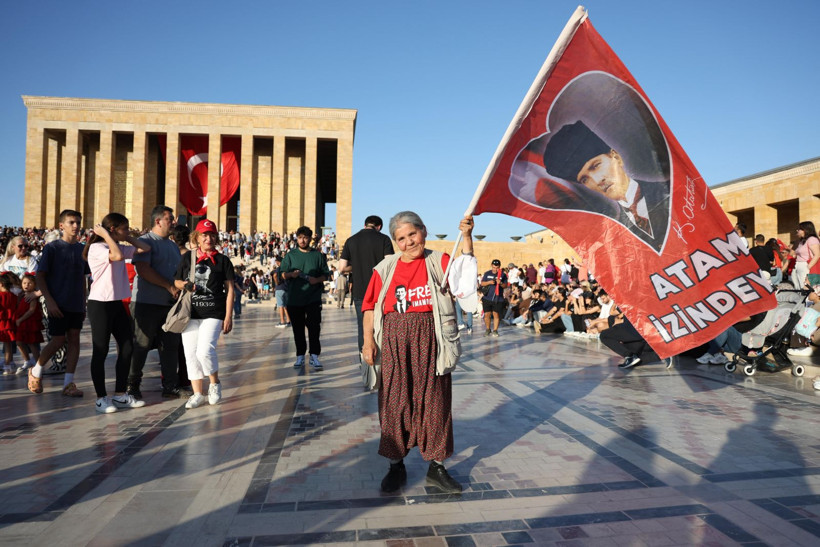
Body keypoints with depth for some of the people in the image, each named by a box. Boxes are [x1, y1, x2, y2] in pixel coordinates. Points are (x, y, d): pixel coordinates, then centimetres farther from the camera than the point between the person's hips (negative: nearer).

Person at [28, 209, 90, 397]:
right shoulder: (52, 248, -5)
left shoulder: (82, 249, 8)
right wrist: (49, 300, -15)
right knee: (58, 340, -1)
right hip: (58, 304, -4)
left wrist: (84, 302, 12)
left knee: (74, 339, 2)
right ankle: (35, 371, 26)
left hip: (77, 304, 4)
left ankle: (68, 383, 7)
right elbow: (40, 276, -6)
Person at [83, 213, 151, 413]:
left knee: (127, 348, 8)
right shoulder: (96, 248, -12)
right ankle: (101, 397, 12)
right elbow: (118, 256, -29)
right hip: (99, 304, -8)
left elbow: (145, 248, 14)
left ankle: (120, 395, 17)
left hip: (117, 304, 8)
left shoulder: (121, 247, 12)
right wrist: (106, 236, -17)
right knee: (100, 351, 1)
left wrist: (127, 237, 8)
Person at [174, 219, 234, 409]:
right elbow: (176, 281, 18)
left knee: (205, 350, -17)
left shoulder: (222, 260, 2)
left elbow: (230, 289, 2)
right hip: (190, 313, 4)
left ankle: (215, 384, 10)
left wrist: (228, 317, -3)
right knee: (190, 352, 5)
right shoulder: (187, 257, 10)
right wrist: (184, 285, -7)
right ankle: (197, 393, 18)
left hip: (213, 314, -4)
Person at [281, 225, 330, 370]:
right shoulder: (290, 255, 9)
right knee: (298, 329, 6)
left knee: (314, 328, -6)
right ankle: (300, 356, 16)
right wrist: (291, 274, -14)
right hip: (294, 298, 1)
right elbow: (283, 274, 8)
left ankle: (314, 356, 0)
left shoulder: (318, 255, 8)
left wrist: (317, 279, -11)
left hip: (313, 298, -1)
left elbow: (326, 275, 9)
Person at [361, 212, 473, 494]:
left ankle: (436, 466, 22)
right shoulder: (386, 268, 6)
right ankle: (396, 465, 24)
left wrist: (466, 237, -22)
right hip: (394, 343, 1)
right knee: (394, 402, 8)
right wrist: (368, 341, -3)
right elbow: (371, 307, 6)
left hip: (430, 342, -1)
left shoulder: (438, 261, 3)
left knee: (434, 400, 7)